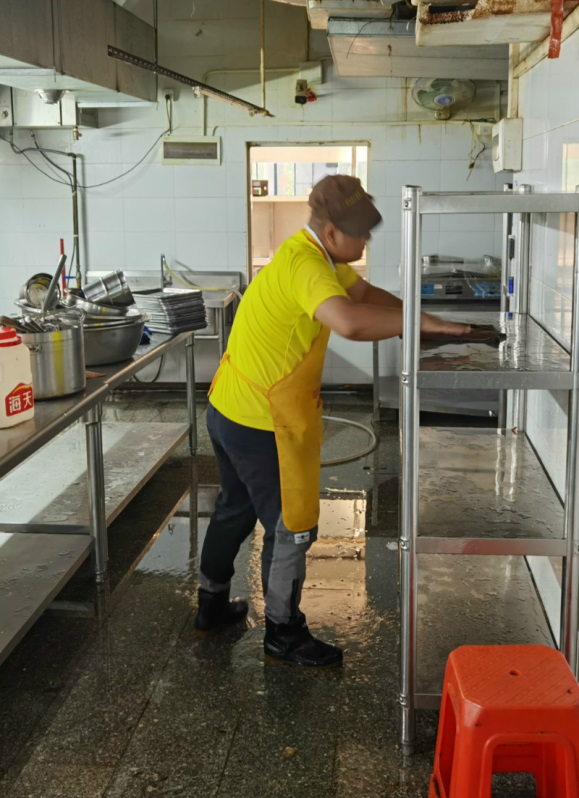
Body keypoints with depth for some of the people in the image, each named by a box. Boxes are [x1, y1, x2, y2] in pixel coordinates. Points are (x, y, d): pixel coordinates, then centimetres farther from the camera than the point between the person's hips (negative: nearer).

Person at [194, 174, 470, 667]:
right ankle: (283, 634, 21)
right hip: (260, 423, -10)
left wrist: (419, 319, -1)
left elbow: (365, 294, 14)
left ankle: (212, 604, 42)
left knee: (236, 508, 25)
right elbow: (351, 322, -44)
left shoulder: (318, 256, 5)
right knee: (291, 527, 5)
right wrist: (424, 322, -34)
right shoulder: (304, 266, -26)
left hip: (228, 409, 10)